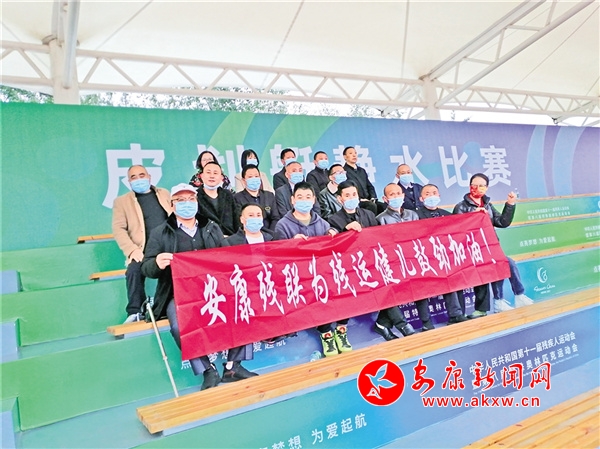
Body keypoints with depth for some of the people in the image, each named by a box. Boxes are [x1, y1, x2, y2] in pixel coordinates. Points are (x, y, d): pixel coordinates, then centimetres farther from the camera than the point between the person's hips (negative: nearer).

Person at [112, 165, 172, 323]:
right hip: (145, 251, -1)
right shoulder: (122, 201, 11)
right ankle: (135, 312, -15)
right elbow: (118, 229, 2)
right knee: (134, 271, -30)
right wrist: (133, 250, -14)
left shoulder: (164, 194, 20)